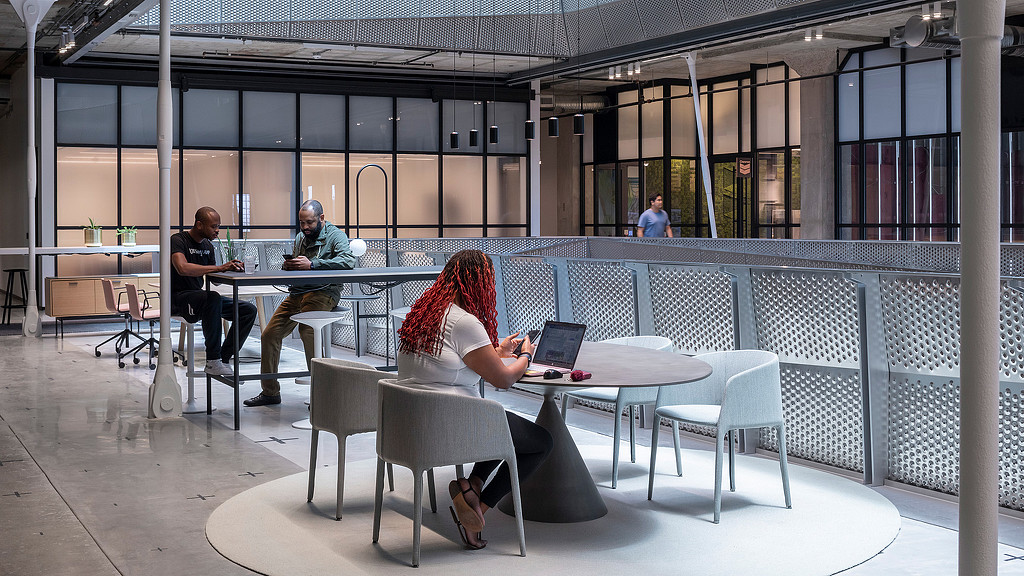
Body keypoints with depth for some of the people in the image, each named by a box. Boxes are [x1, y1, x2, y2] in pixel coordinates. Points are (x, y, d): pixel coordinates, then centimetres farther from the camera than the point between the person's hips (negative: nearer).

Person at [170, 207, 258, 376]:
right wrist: (219, 268, -33)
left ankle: (223, 359, -6)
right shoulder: (178, 240, -12)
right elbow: (182, 268, -31)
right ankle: (212, 362, -32)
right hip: (179, 299, -8)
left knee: (249, 310, -6)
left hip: (199, 297, 8)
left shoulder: (208, 246, 13)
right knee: (213, 298, -39)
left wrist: (229, 268, -8)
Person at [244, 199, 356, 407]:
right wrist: (287, 265, -1)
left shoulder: (335, 235, -3)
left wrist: (311, 264, -24)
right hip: (297, 292, 8)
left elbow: (348, 261, -21)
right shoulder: (301, 237, 20)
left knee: (306, 329, -31)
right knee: (270, 334, 0)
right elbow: (292, 268, 26)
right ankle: (270, 391, 13)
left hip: (323, 292, -7)